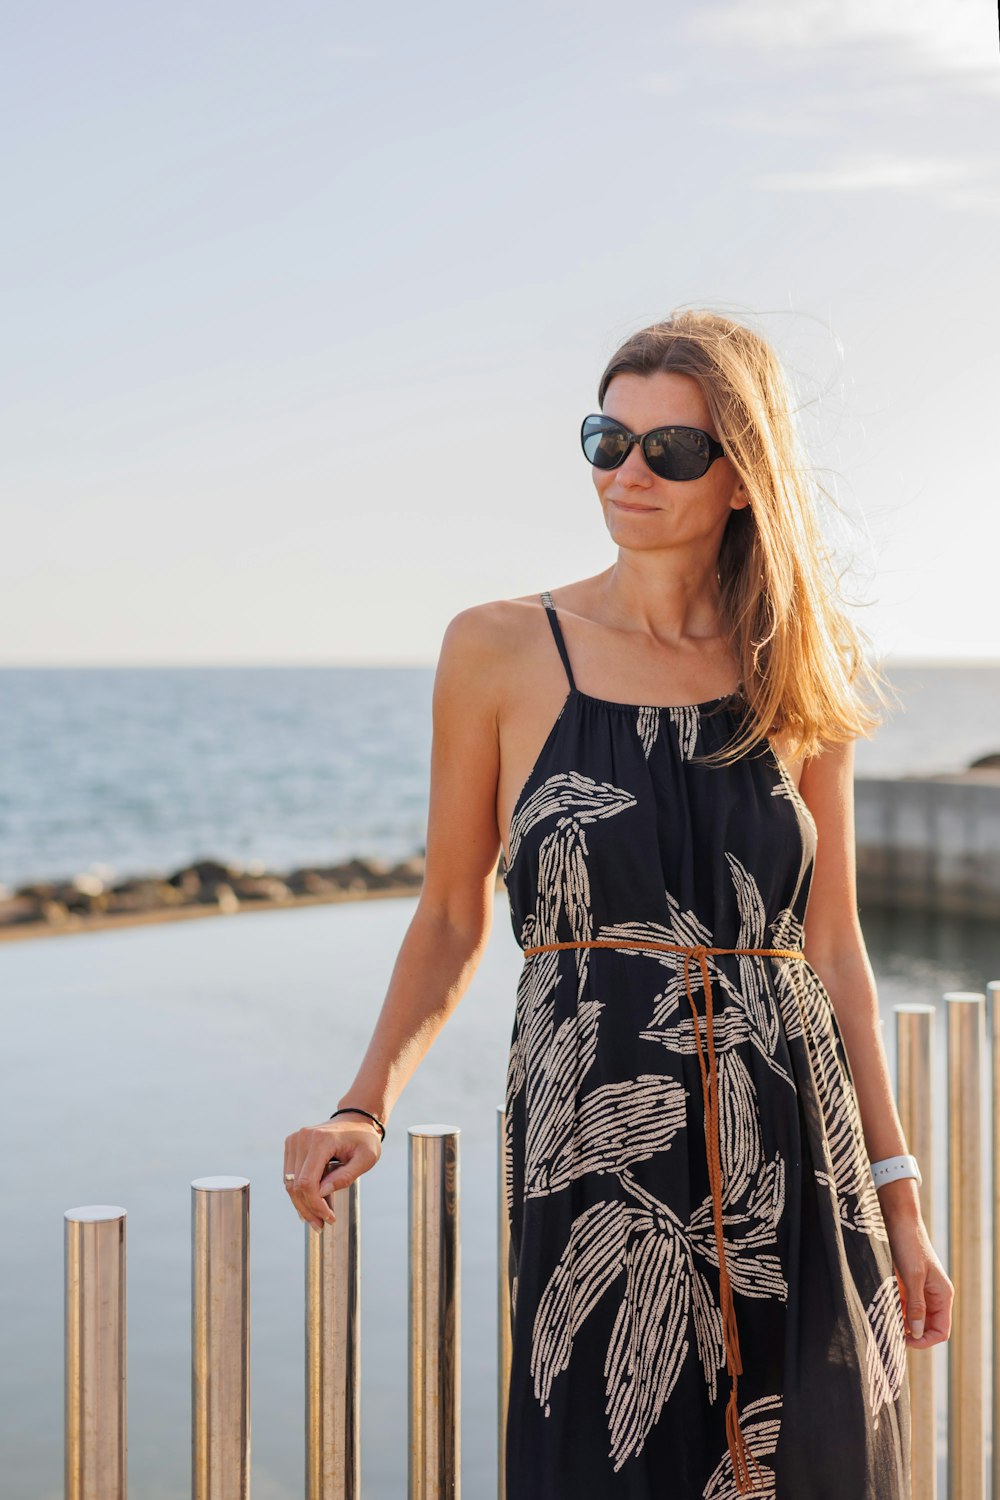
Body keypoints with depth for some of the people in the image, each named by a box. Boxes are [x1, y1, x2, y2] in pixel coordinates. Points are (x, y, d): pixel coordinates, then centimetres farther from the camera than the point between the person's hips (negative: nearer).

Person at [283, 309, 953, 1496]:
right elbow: (451, 921, 5)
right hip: (600, 1164, -2)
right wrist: (366, 1108, -9)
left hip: (800, 1174, 2)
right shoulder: (501, 652, 0)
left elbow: (830, 945, 9)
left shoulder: (801, 675, 6)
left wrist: (897, 1198, 8)